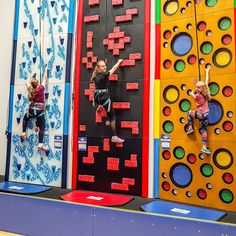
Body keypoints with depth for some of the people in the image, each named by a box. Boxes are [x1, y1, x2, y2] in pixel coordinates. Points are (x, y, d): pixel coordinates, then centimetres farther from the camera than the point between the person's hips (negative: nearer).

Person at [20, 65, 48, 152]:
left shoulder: (31, 89, 4)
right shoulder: (41, 88, -7)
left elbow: (27, 82, 24)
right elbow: (45, 79, 5)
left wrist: (31, 76, 35)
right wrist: (46, 70, 17)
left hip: (32, 109, 4)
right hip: (39, 110, -3)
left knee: (25, 119, 35)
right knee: (42, 127, -2)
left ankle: (24, 133, 27)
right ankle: (40, 144, -11)